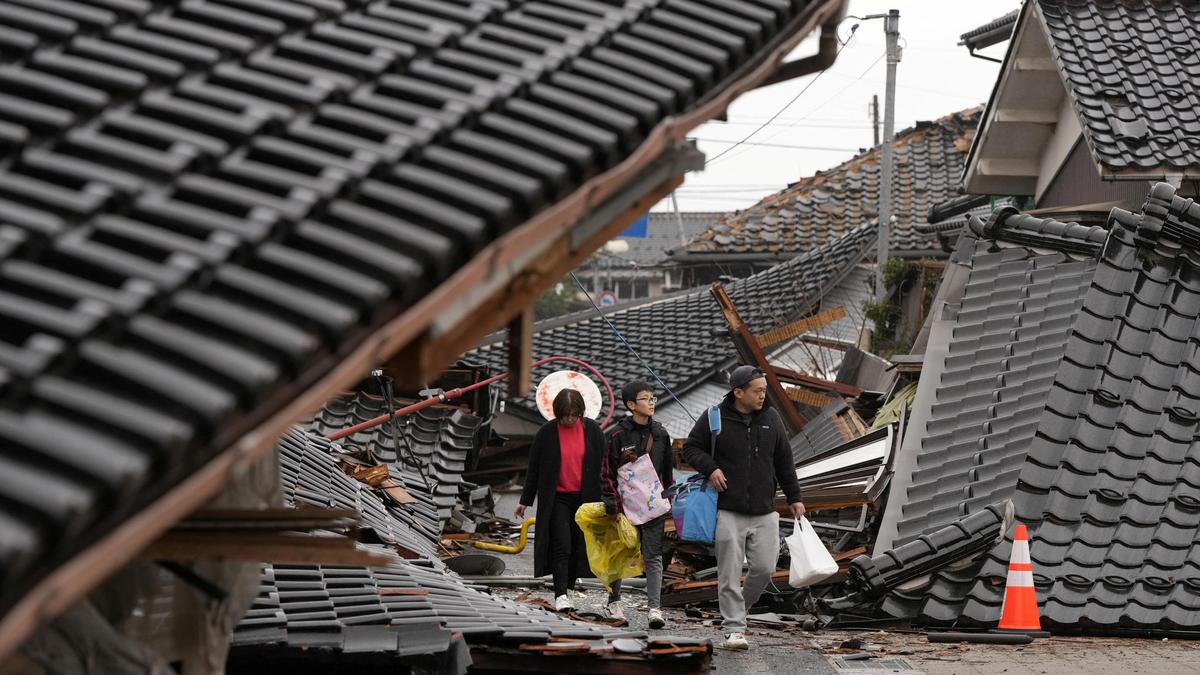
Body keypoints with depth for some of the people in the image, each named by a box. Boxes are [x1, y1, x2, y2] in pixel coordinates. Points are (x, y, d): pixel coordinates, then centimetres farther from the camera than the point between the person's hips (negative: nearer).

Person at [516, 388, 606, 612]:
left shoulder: (593, 431, 0)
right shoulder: (547, 433, -5)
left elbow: (600, 466, 7)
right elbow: (534, 468, 2)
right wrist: (525, 500, 3)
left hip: (584, 497, 3)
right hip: (556, 498, -3)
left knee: (579, 546, 7)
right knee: (562, 545, -12)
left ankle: (568, 587, 20)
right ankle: (561, 595, -14)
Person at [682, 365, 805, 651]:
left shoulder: (771, 418, 7)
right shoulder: (715, 418, -4)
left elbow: (784, 461, 14)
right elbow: (691, 447, 7)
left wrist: (794, 498, 16)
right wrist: (710, 468, -12)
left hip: (764, 513, 3)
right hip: (729, 512, -3)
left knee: (764, 568, 0)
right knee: (730, 573, -5)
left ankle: (740, 608, 26)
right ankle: (734, 629, 0)